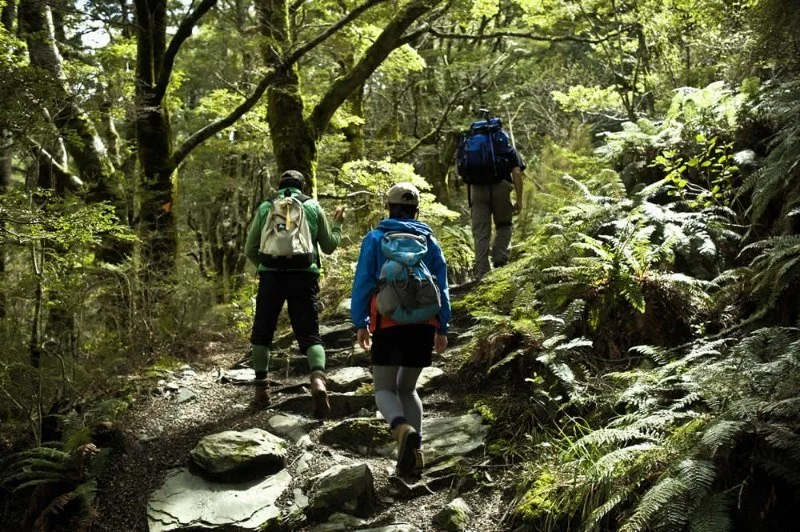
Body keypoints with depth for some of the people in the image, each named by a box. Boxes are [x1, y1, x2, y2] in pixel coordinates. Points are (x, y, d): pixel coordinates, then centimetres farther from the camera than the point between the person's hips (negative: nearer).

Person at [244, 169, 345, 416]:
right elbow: (328, 247, 17)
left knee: (262, 333, 16)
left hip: (271, 276, 0)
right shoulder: (314, 207, 13)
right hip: (304, 275, 0)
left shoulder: (265, 208, 14)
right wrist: (337, 223, 34)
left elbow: (250, 250, 12)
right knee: (309, 333, 2)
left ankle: (261, 389, 17)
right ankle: (318, 379, -23)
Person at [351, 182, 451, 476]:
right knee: (407, 388, 18)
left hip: (388, 323, -3)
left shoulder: (375, 239, 3)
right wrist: (442, 328, 13)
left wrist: (360, 323, 3)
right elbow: (442, 287, 9)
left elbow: (363, 283, -1)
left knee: (385, 389, 6)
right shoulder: (430, 241, 10)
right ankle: (415, 448, 5)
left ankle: (403, 429, -24)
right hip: (424, 324, 3)